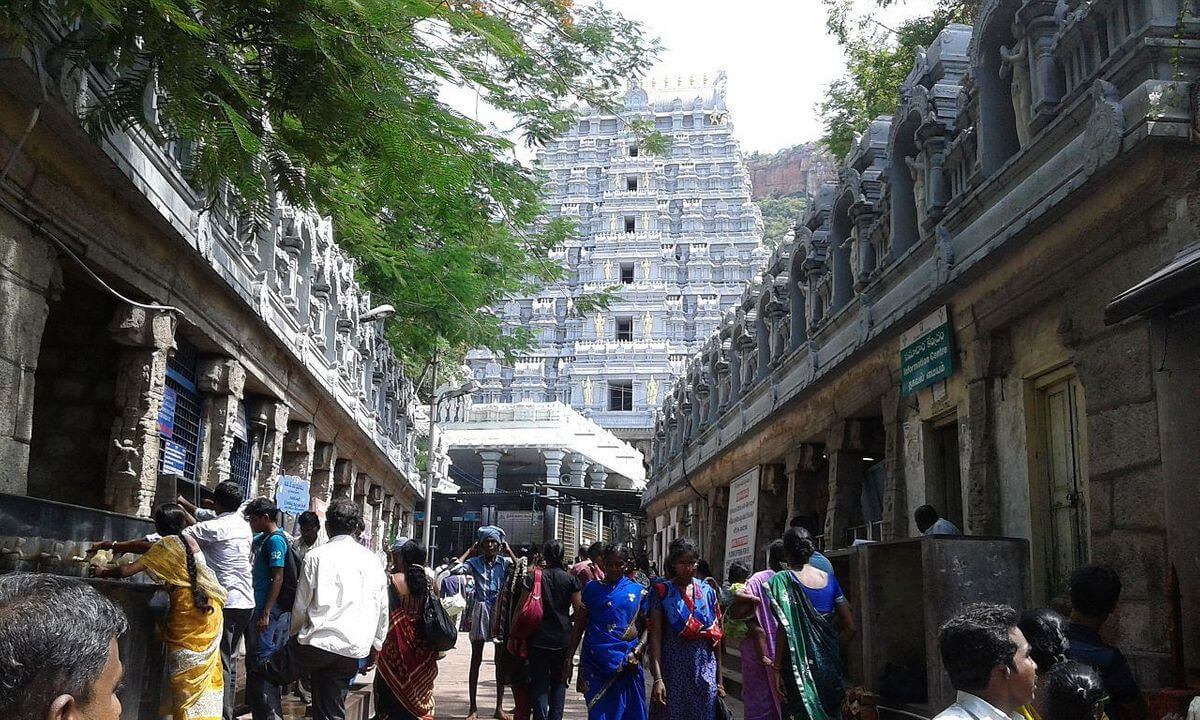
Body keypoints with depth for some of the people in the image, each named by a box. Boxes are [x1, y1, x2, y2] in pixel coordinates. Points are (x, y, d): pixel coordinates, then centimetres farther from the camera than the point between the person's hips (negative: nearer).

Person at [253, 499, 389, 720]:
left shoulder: (316, 556, -1)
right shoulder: (372, 560, 9)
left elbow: (301, 604, 2)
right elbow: (382, 608, 13)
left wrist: (295, 633, 20)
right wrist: (376, 646, 24)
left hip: (318, 642, -4)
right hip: (352, 651, 4)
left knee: (260, 675, 14)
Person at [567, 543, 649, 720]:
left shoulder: (638, 592, 5)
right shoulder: (592, 589, 6)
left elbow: (649, 627, 4)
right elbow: (579, 626, 7)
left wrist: (637, 651, -13)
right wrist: (568, 659, 2)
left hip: (626, 665, 0)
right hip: (595, 663, 0)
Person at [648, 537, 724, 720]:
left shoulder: (708, 592, 6)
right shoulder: (662, 592, -3)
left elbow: (716, 637, 9)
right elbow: (655, 636, -8)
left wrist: (719, 679, 8)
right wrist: (658, 678, -16)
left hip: (705, 673, 3)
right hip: (673, 672, -3)